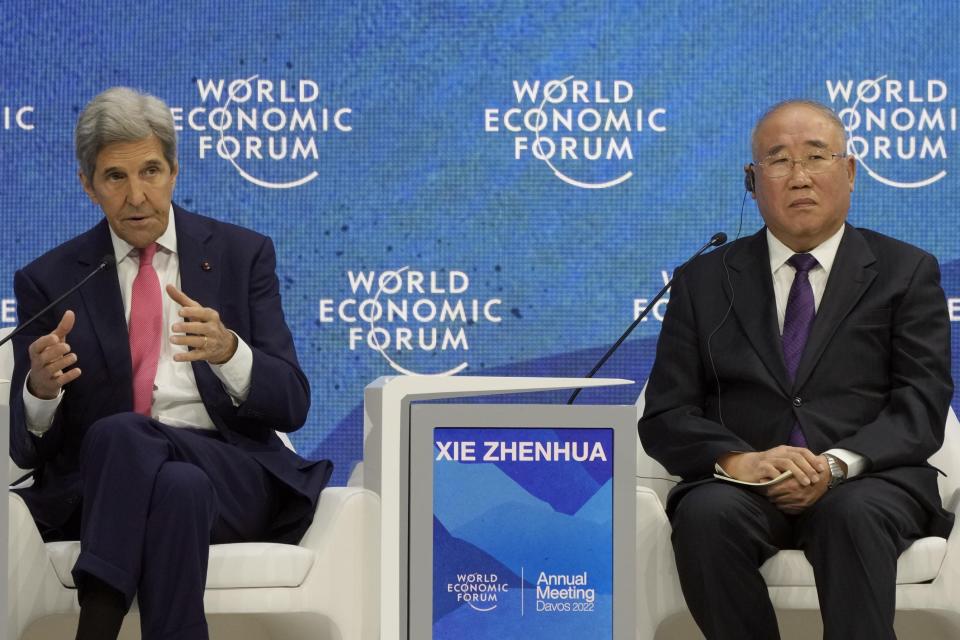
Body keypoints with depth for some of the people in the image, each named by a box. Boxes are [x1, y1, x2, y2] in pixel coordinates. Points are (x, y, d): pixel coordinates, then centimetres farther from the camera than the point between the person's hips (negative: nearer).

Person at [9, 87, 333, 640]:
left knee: (118, 434, -33)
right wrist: (40, 388, -17)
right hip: (100, 488, 0)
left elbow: (292, 405, 2)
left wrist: (228, 350, -19)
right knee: (179, 487, -36)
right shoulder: (48, 281, 10)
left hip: (232, 476, 0)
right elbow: (28, 448, 7)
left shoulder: (242, 255, 9)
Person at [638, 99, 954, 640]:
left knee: (854, 513, -36)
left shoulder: (908, 272, 12)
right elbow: (666, 417, 7)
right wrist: (738, 460, -15)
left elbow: (922, 406, 1)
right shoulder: (704, 282, 15)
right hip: (743, 486, 2)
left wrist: (838, 464, -18)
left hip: (868, 480, -1)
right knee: (707, 513, -33)